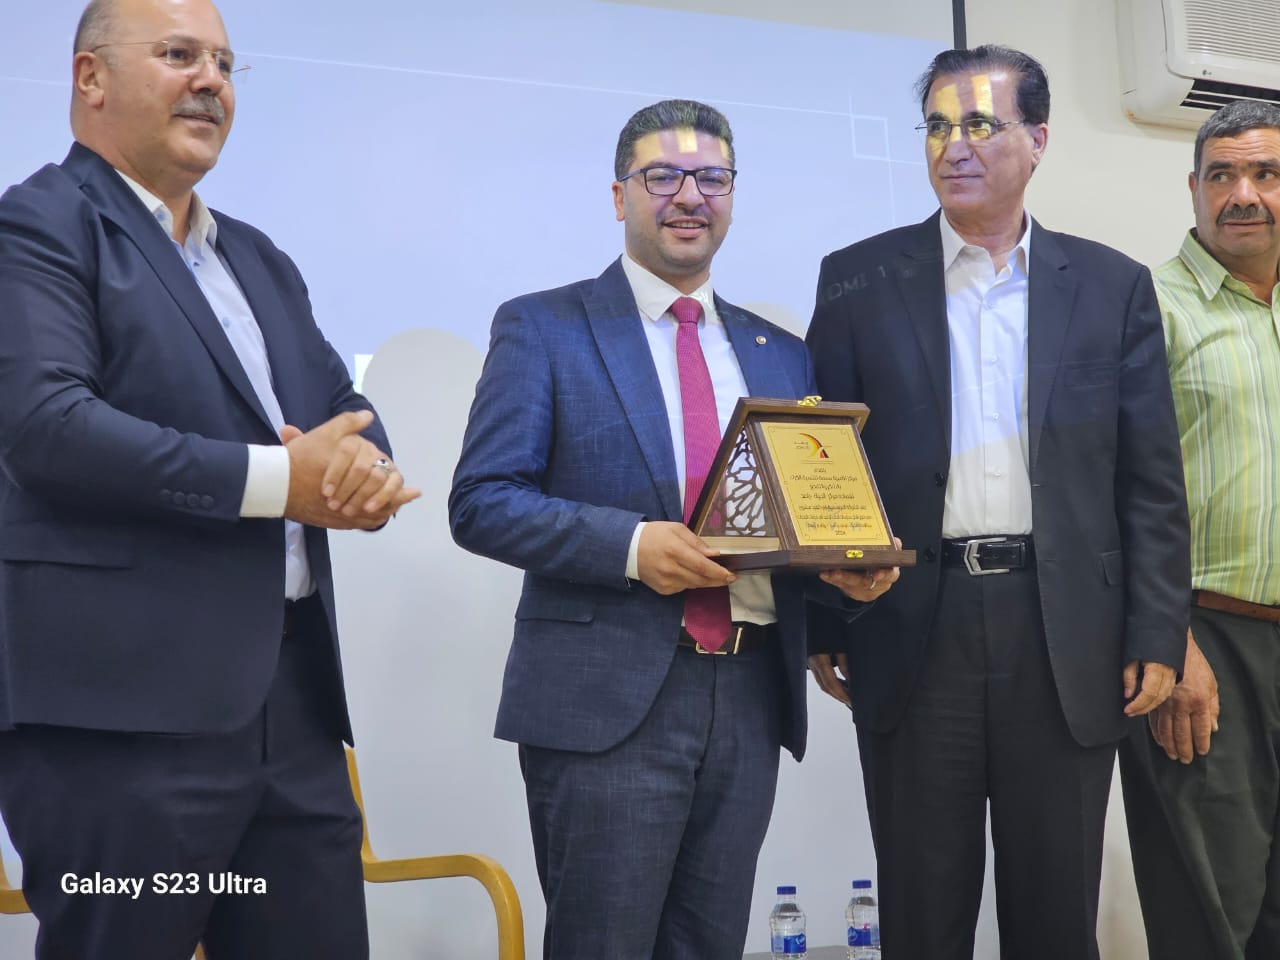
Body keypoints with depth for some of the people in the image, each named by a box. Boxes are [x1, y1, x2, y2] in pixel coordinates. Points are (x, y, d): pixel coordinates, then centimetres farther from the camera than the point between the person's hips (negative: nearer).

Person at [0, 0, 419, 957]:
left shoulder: (260, 259, 20)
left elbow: (345, 406, 17)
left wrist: (365, 465, -8)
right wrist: (277, 479, -16)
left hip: (295, 696, 7)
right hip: (124, 703, -7)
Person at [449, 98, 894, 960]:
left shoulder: (780, 353, 15)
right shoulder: (543, 328, 1)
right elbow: (482, 501, -6)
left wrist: (853, 563, -6)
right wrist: (630, 543, -20)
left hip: (751, 697, 5)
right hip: (607, 697, -4)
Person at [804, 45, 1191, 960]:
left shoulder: (1113, 285, 6)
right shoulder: (859, 281, 4)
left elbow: (1151, 480, 5)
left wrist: (1157, 637, -1)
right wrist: (822, 628, 2)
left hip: (1067, 636, 1)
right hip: (913, 630, 0)